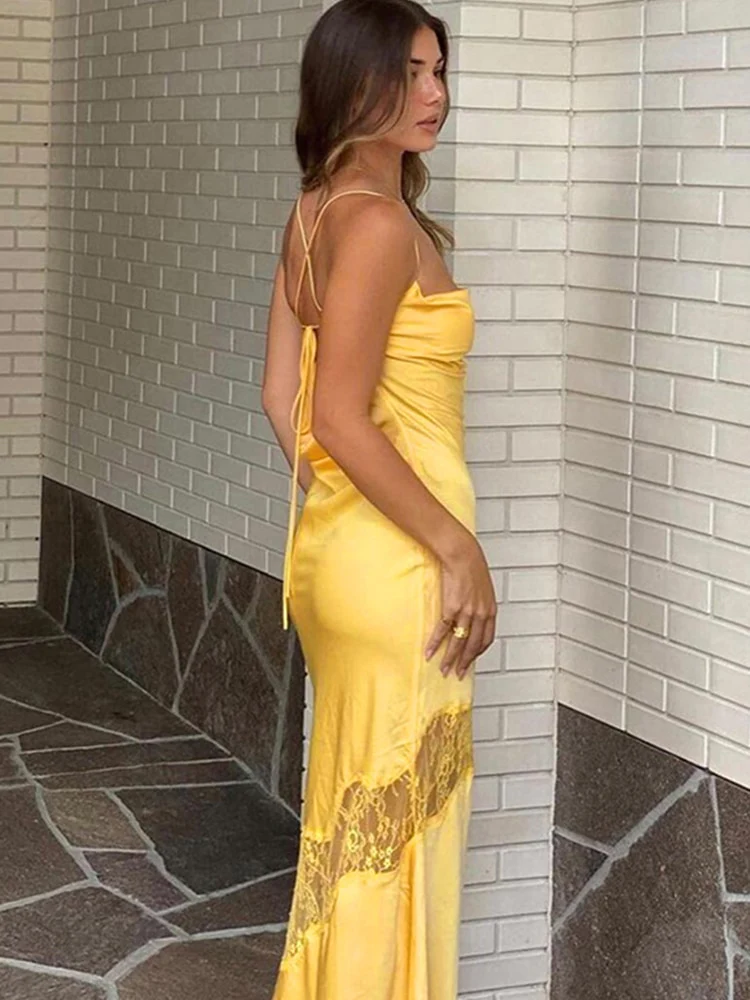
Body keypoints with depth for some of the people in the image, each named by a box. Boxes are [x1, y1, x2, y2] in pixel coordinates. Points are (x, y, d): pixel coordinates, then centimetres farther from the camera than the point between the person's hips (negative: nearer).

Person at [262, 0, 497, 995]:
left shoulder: (314, 216, 9)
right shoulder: (380, 221, -17)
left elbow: (282, 397, 12)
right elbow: (342, 417, -22)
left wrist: (334, 510, 17)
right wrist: (460, 550, -17)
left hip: (331, 548, 9)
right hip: (395, 568, -9)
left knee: (352, 814, 19)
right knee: (396, 831, 3)